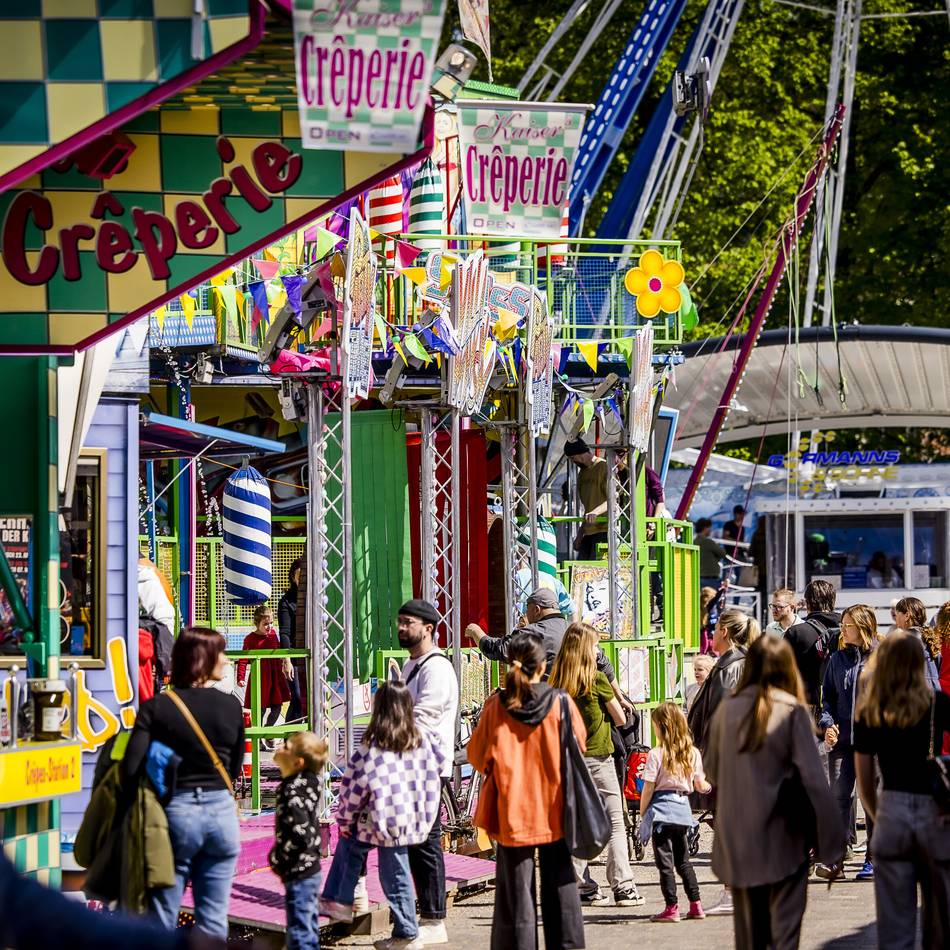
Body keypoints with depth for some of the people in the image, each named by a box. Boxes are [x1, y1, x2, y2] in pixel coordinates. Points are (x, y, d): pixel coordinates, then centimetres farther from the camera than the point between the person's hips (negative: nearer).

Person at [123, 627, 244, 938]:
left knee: (162, 920, 6)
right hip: (221, 811, 1)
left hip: (175, 811, -1)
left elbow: (131, 769, -13)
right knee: (214, 919, 7)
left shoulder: (156, 708, -7)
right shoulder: (231, 706, -1)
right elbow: (234, 769, 8)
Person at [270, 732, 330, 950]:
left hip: (298, 874, -9)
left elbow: (299, 835, -27)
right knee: (309, 929, 18)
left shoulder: (293, 792, -22)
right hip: (309, 869, 9)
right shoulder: (308, 782, 4)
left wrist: (277, 859, -15)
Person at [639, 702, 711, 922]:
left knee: (665, 862, -1)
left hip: (662, 810, -5)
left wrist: (642, 812, 0)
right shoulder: (693, 753, 4)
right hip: (682, 807, 5)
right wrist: (709, 787, 32)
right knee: (683, 860, 17)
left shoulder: (656, 754, -11)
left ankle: (671, 908, -3)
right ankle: (696, 905, 16)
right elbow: (700, 785, 10)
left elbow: (649, 787, -11)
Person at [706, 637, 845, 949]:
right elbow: (813, 779, -13)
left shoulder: (727, 708, 0)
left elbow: (711, 770, 10)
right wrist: (833, 839, -9)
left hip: (736, 840, 4)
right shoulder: (793, 711, -10)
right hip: (781, 838, -4)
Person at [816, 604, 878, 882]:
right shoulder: (838, 659, 11)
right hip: (842, 739, 3)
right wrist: (827, 723, -1)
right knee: (839, 797, -5)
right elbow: (828, 697, 15)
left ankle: (874, 860, 13)